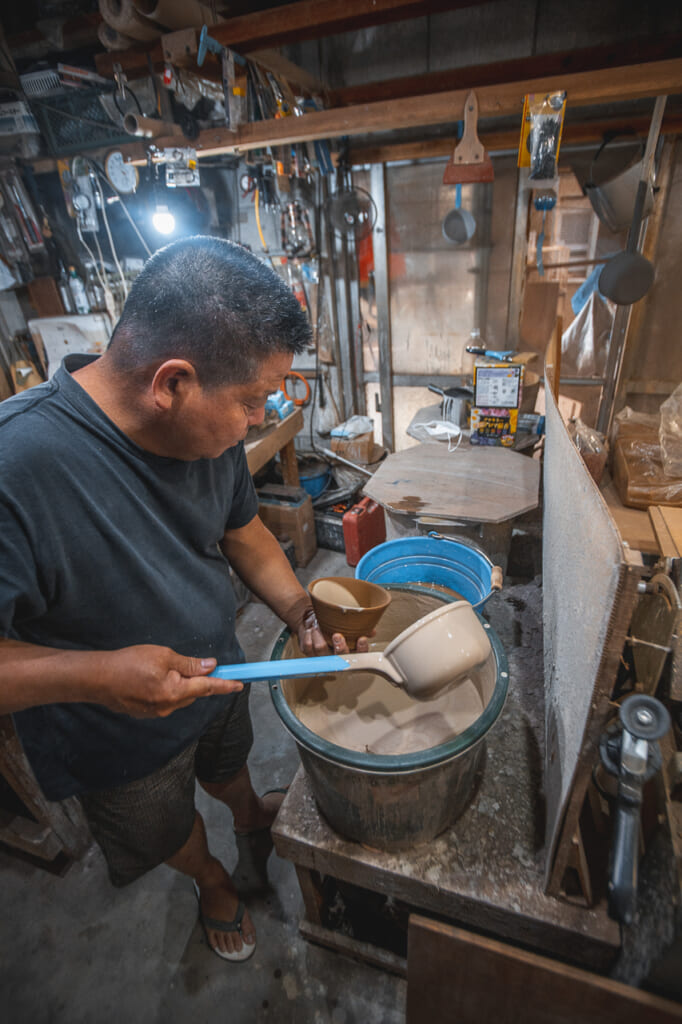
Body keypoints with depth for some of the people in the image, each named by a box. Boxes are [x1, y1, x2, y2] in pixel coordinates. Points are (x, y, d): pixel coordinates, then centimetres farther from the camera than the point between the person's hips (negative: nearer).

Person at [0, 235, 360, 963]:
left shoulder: (207, 425, -18)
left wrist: (304, 616, -13)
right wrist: (95, 675, -41)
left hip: (216, 676, 4)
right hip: (121, 741, -3)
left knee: (228, 765, 36)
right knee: (169, 828, 29)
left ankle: (251, 817, 71)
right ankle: (211, 880, 64)